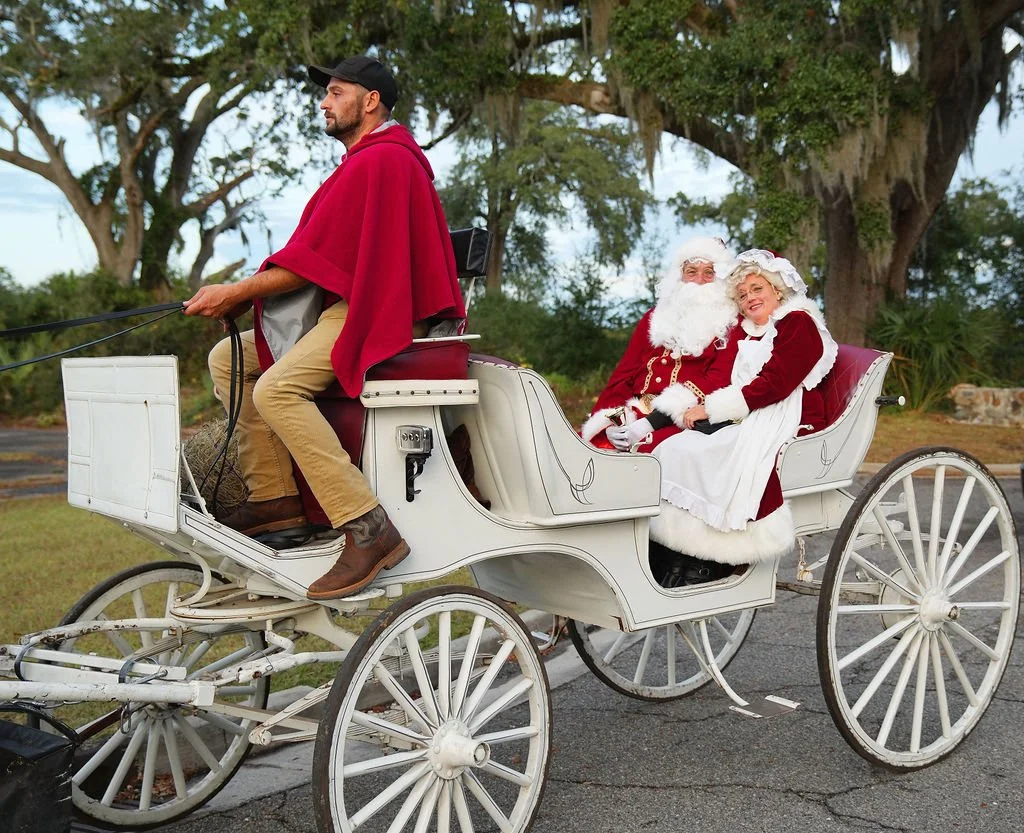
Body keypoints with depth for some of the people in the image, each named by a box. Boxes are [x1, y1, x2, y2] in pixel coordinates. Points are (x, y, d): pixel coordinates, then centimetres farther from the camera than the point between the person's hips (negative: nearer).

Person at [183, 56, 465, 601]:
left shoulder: (379, 160, -12)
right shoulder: (372, 158, 23)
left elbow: (315, 260, -17)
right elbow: (321, 254, 18)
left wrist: (236, 293, -10)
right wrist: (241, 292, 8)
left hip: (375, 311, -11)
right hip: (349, 303, 11)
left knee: (277, 389, -29)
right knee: (229, 358, 7)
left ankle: (367, 529, -30)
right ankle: (273, 495, -1)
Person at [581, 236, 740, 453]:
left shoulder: (731, 324, 8)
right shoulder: (654, 317, 22)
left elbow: (718, 381, -6)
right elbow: (623, 374, 16)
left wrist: (651, 423, -16)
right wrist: (616, 420, -7)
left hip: (682, 422, -4)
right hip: (635, 413, 4)